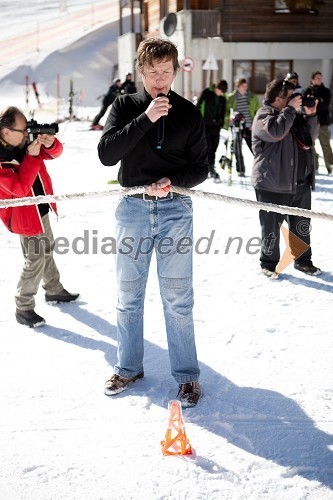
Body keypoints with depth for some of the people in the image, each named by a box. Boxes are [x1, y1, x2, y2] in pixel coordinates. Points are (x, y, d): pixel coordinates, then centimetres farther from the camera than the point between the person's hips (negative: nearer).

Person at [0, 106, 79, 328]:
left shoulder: (25, 142, -5)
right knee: (36, 260, -4)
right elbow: (19, 188, -32)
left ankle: (54, 290, 43)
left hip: (41, 208, 8)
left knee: (47, 251, 23)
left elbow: (54, 153, 2)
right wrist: (31, 156, -33)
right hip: (25, 215, -8)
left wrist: (50, 143, -21)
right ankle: (23, 308, 10)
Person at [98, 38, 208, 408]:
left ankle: (186, 375, 15)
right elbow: (106, 154, -11)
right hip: (132, 209, 1)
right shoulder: (124, 107, 3)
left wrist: (172, 181, -14)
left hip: (175, 210, -1)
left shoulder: (188, 113, 3)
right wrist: (145, 119, -17)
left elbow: (200, 168, 6)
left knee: (178, 300, 1)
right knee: (128, 297, 12)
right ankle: (128, 367, 28)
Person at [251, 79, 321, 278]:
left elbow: (311, 137, 13)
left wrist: (311, 115, -1)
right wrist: (290, 109, -20)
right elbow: (276, 131, -28)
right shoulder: (264, 115, -8)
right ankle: (269, 263, 14)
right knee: (272, 227, 0)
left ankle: (302, 260, 27)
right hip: (273, 185, -7)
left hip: (301, 183, 7)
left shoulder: (295, 114, 15)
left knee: (302, 225, 14)